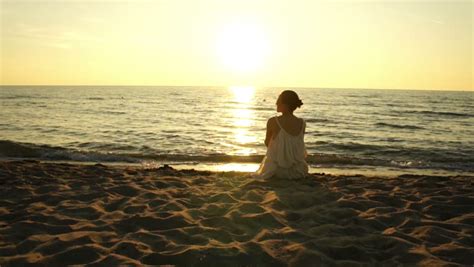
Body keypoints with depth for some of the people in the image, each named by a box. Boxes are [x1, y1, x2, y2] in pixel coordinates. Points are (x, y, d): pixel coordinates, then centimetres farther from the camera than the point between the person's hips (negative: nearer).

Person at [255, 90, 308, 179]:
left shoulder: (273, 122, -20)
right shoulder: (302, 123, -10)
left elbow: (267, 143, -3)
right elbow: (298, 145, 4)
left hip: (277, 171, -3)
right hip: (298, 171, 3)